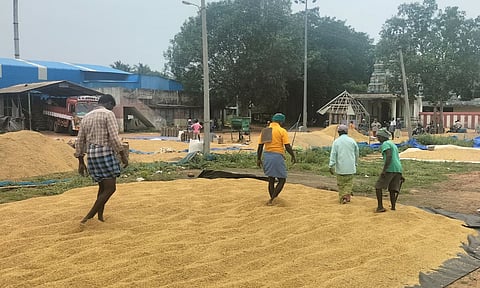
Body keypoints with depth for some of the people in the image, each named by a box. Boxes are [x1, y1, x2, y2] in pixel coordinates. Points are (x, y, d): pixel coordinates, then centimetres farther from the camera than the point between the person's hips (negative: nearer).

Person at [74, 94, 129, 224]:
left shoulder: (86, 117, 17)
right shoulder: (108, 114, -5)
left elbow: (80, 141, 16)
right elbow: (114, 137, -15)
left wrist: (81, 162, 19)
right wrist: (123, 155, -10)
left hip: (91, 155, 8)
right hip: (105, 153, -8)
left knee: (103, 187, 18)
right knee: (110, 188, -3)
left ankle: (100, 217, 20)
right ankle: (89, 216, -7)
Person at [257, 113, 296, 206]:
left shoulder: (264, 131, 9)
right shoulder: (282, 131, -6)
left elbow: (260, 146, 8)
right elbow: (287, 146, -11)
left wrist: (258, 159, 14)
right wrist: (293, 156, 4)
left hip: (267, 156, 6)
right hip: (277, 156, -6)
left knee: (271, 179, 17)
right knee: (282, 180, 6)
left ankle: (272, 198, 25)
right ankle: (271, 200, -3)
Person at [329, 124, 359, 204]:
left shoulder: (336, 141, -3)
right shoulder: (352, 141, 3)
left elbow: (333, 154, -9)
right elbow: (356, 154, 10)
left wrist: (331, 166, -9)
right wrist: (355, 163, 24)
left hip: (340, 167, -1)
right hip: (350, 167, 1)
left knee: (341, 184, 9)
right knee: (349, 183, 11)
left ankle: (342, 198, 9)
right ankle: (347, 195, -2)